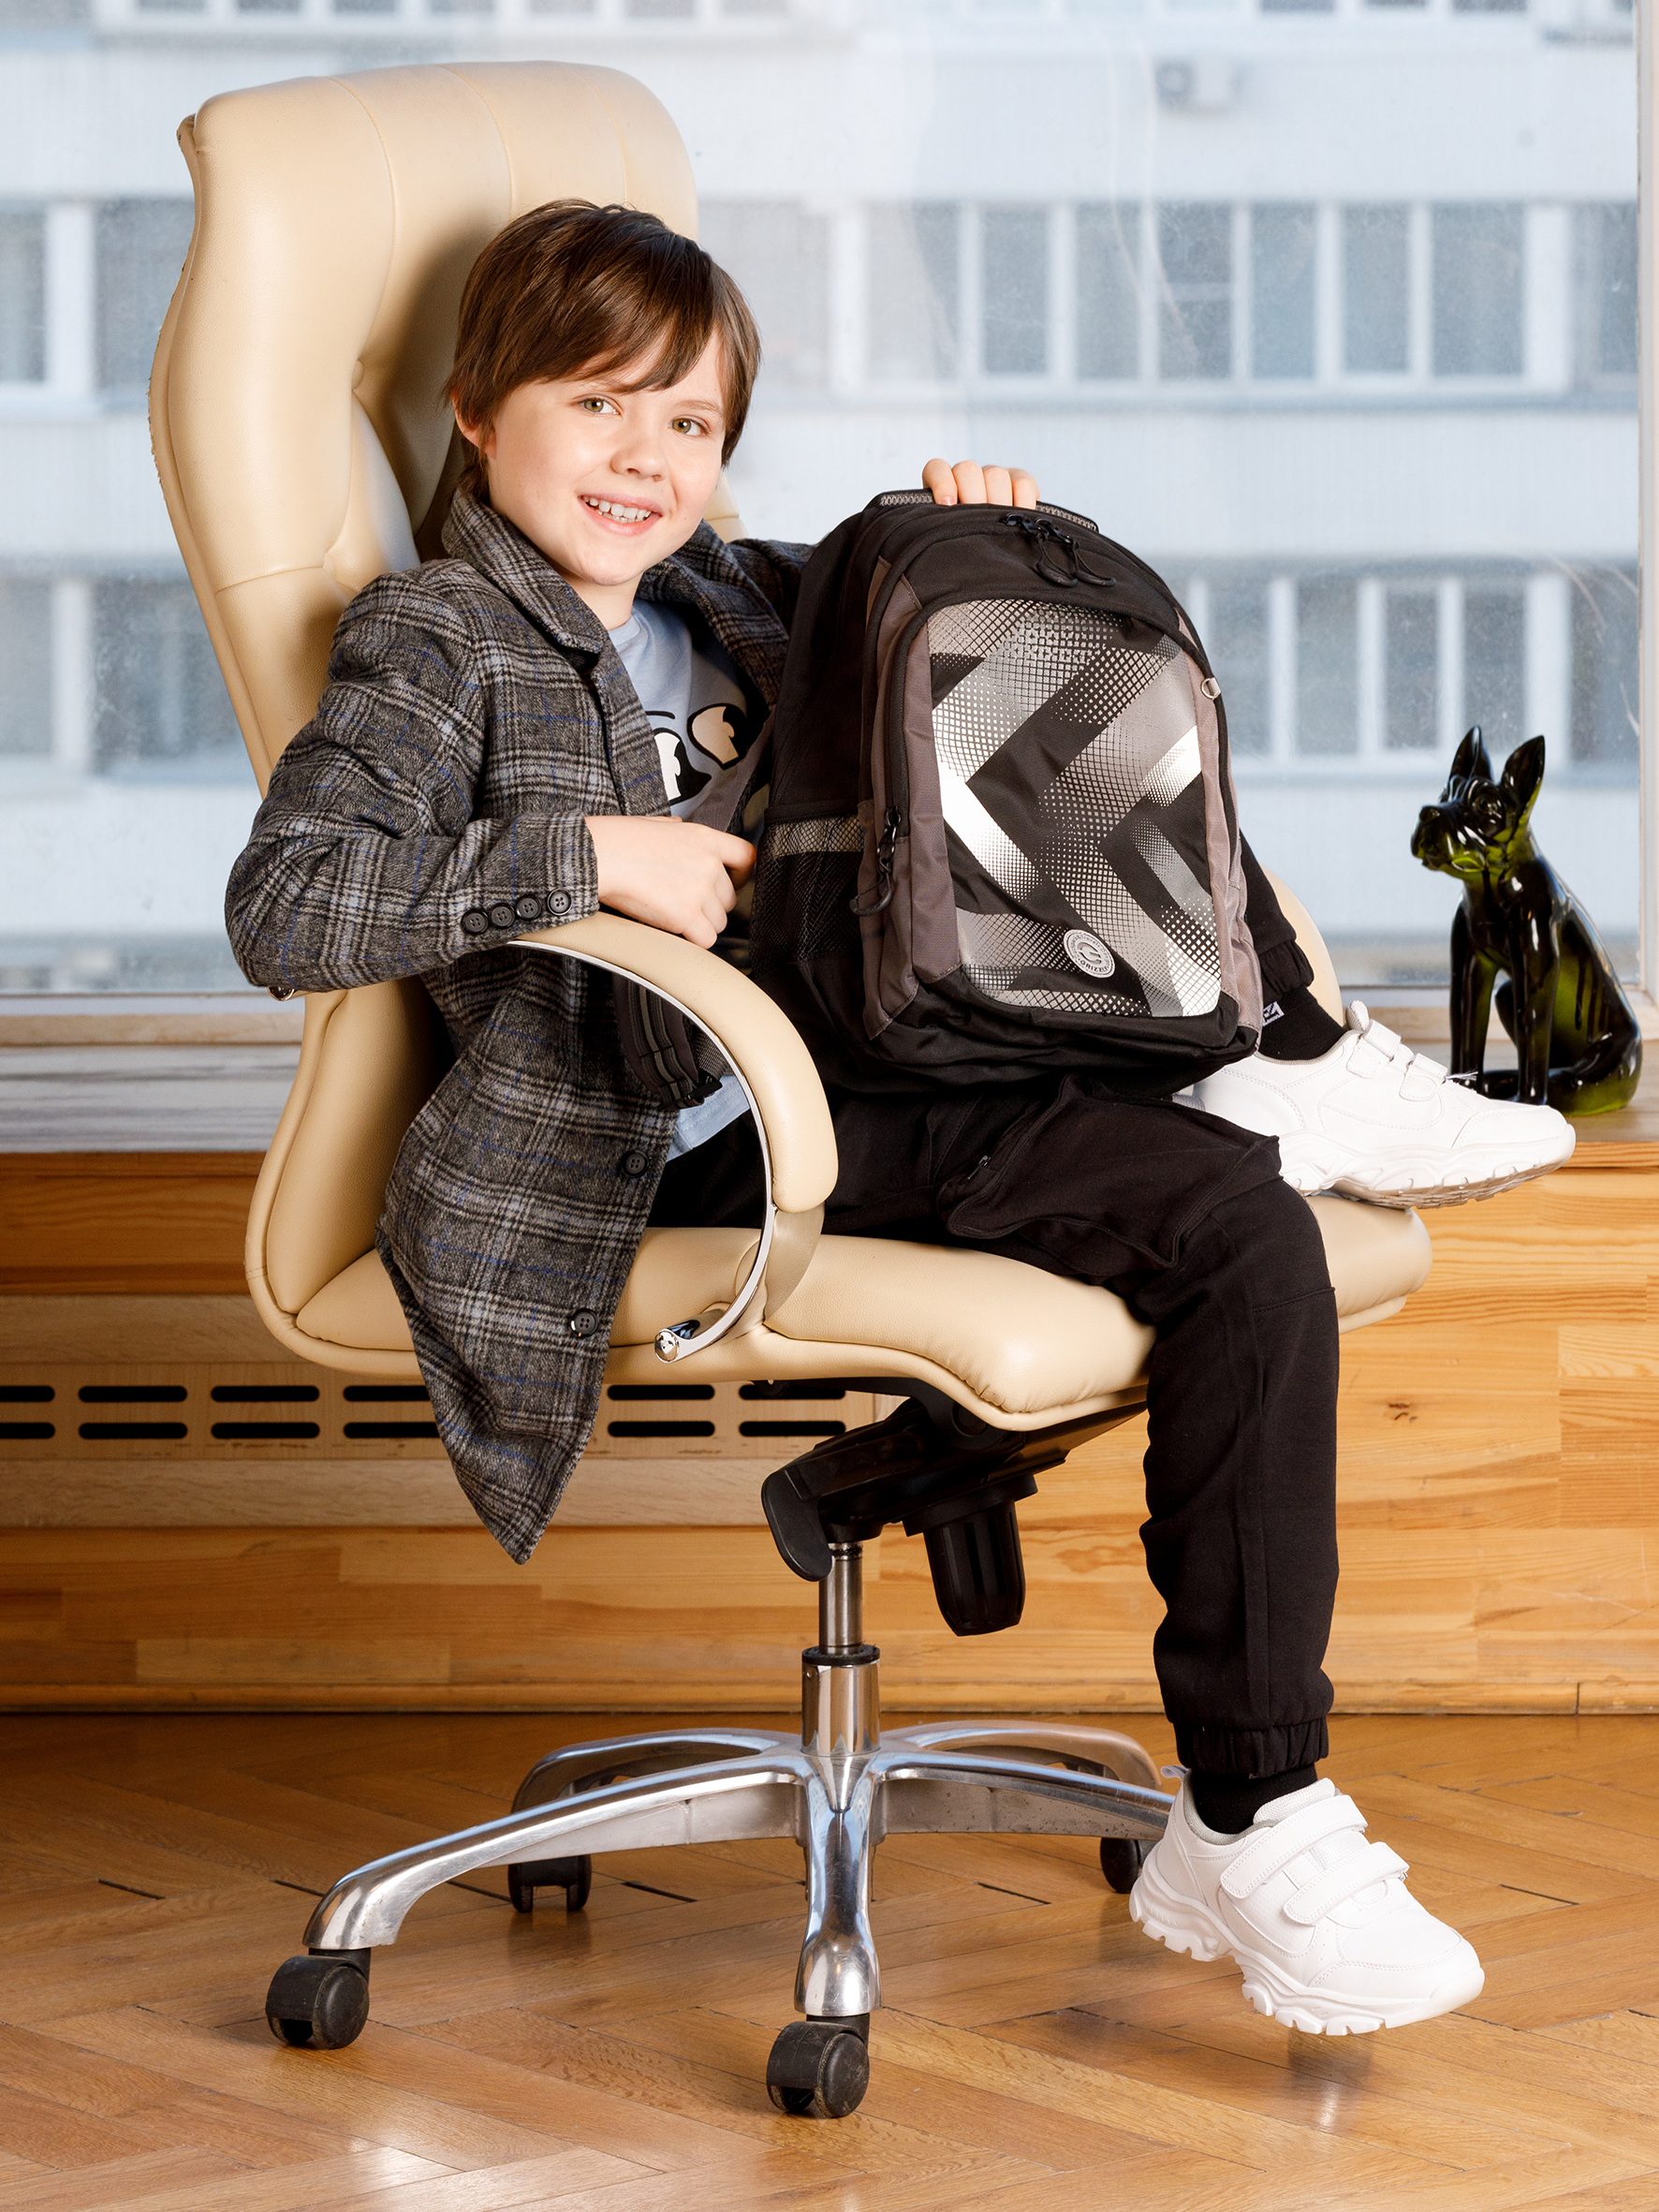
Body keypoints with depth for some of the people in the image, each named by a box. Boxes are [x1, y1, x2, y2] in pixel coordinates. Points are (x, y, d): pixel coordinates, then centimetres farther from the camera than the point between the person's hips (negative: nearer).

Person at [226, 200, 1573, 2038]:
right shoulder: (434, 646, -3)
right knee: (1245, 1241, -25)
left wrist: (970, 526, 11)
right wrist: (587, 855, -24)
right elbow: (280, 912, -18)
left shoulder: (725, 594, 19)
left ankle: (1288, 1070, 4)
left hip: (883, 1062, 8)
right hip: (714, 1143, -8)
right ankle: (1246, 1845, -23)